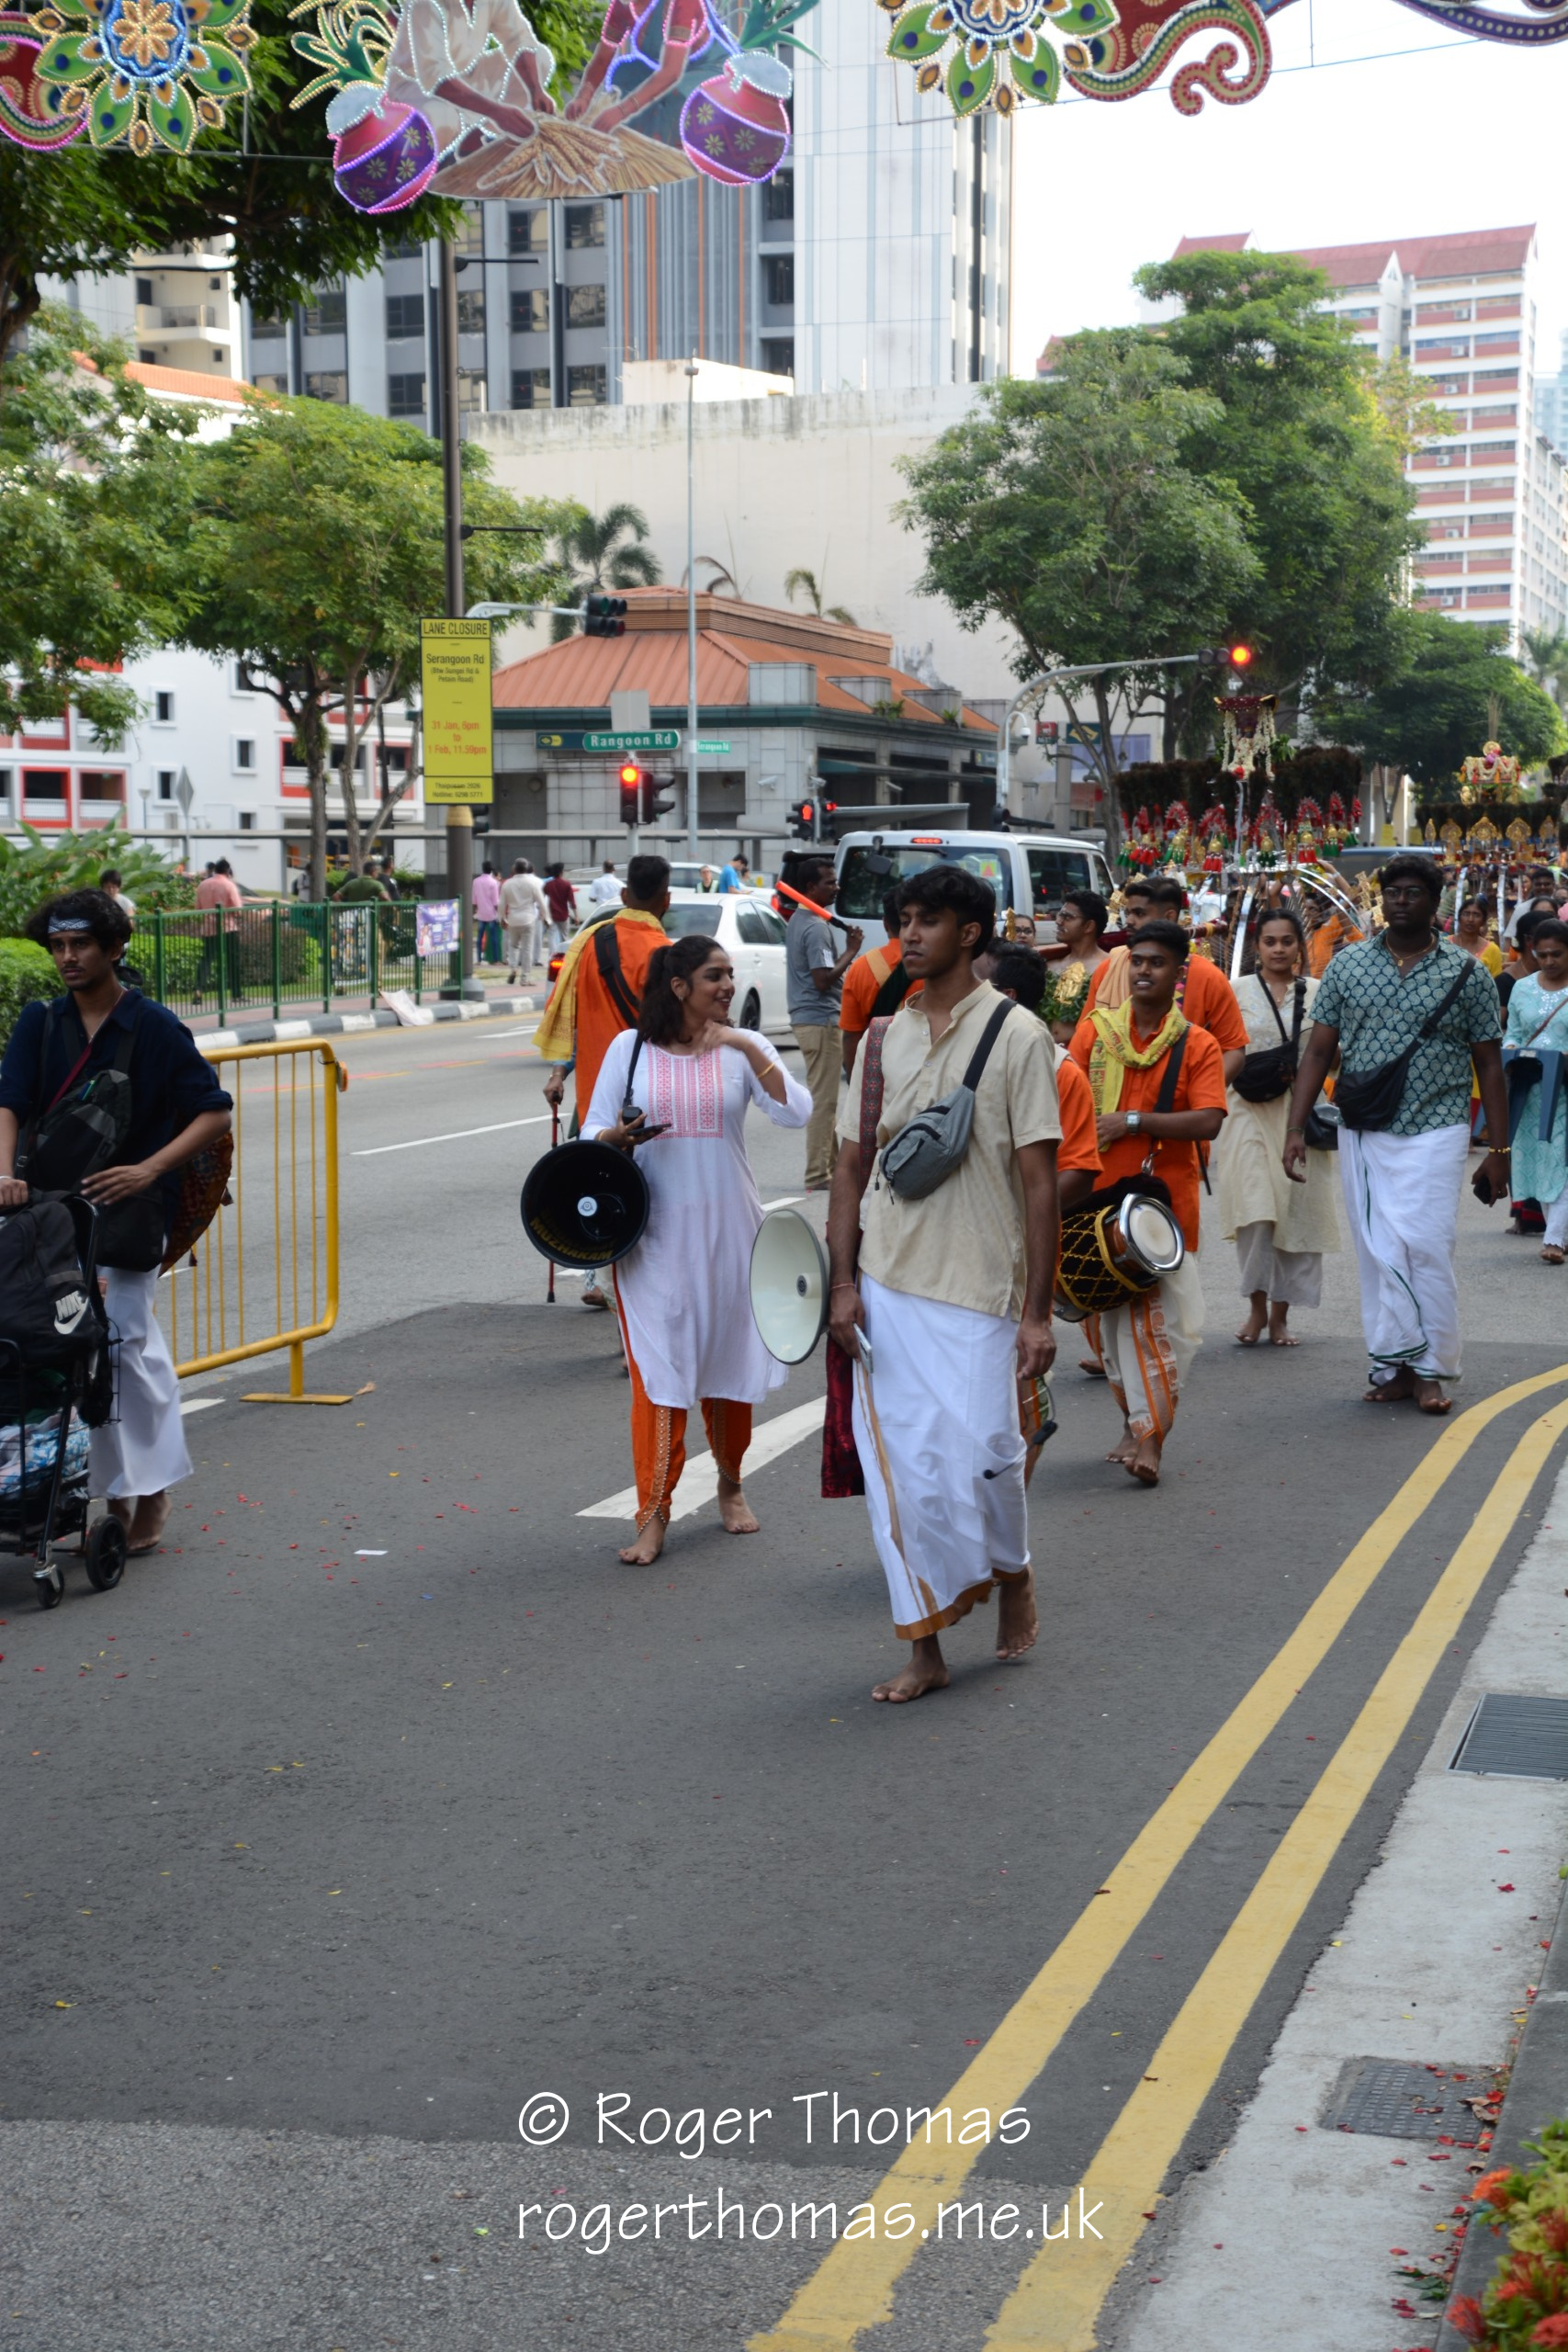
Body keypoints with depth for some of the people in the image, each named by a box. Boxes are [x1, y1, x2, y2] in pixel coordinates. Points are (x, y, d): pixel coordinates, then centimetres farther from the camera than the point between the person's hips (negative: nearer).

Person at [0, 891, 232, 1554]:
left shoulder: (155, 1028, -3)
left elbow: (215, 1113, -4)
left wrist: (148, 1170, -16)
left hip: (129, 1207, -4)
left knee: (126, 1340, -9)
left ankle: (151, 1491, 4)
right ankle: (114, 1493, 13)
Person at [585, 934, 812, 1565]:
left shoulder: (745, 1047, 3)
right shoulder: (630, 1048, 2)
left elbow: (796, 1113, -12)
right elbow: (592, 1132, 6)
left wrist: (749, 1048, -19)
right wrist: (616, 1137, -16)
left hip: (727, 1227, 1)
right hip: (653, 1233, -1)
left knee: (728, 1362, 11)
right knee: (657, 1369, -6)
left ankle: (730, 1484, 33)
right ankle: (653, 1515, 0)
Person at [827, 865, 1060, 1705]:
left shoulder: (1016, 1034, -6)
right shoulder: (884, 1037, 8)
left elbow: (1039, 1180, -7)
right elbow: (850, 1164, 11)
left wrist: (1037, 1312, -10)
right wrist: (843, 1282, 2)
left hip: (978, 1289, -4)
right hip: (887, 1289, 4)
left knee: (980, 1459, -2)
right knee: (901, 1471, 4)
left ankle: (1012, 1571, 30)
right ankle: (924, 1646, 14)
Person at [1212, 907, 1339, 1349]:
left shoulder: (1317, 992, 8)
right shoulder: (1239, 991, 6)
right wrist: (1249, 1071, -10)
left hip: (1300, 1112, 1)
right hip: (1250, 1110, -1)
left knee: (1297, 1210, 1)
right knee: (1255, 1209, -13)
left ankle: (1280, 1313, 12)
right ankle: (1257, 1307, 0)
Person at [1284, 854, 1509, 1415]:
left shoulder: (1468, 973, 2)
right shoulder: (1347, 965, 6)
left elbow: (1489, 1064, 4)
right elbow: (1319, 1050, 6)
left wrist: (1498, 1149, 2)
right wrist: (1295, 1128, -2)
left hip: (1435, 1132, -2)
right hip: (1362, 1136, 2)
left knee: (1427, 1248, -8)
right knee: (1376, 1253, 3)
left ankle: (1433, 1370, 3)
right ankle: (1395, 1366, 12)